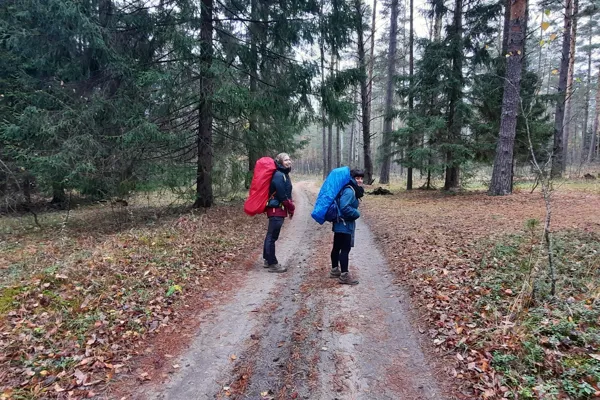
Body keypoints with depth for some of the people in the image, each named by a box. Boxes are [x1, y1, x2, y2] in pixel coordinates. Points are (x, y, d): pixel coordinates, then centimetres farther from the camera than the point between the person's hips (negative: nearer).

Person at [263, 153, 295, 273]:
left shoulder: (284, 174, 14)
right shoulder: (278, 175, -17)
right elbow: (282, 195, -19)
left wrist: (290, 207, 8)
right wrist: (291, 208, -9)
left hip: (276, 209, 11)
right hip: (276, 209, -11)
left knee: (271, 235, 17)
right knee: (272, 236, -4)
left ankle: (268, 259, 28)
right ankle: (272, 264, 2)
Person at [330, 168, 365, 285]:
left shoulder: (353, 190, 13)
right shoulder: (349, 191, -19)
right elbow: (344, 207, -29)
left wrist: (354, 213, 7)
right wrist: (357, 214, -16)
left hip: (340, 224, 10)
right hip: (344, 225, -10)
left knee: (337, 247, 17)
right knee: (345, 249, -7)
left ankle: (335, 270, 29)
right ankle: (344, 275, -3)